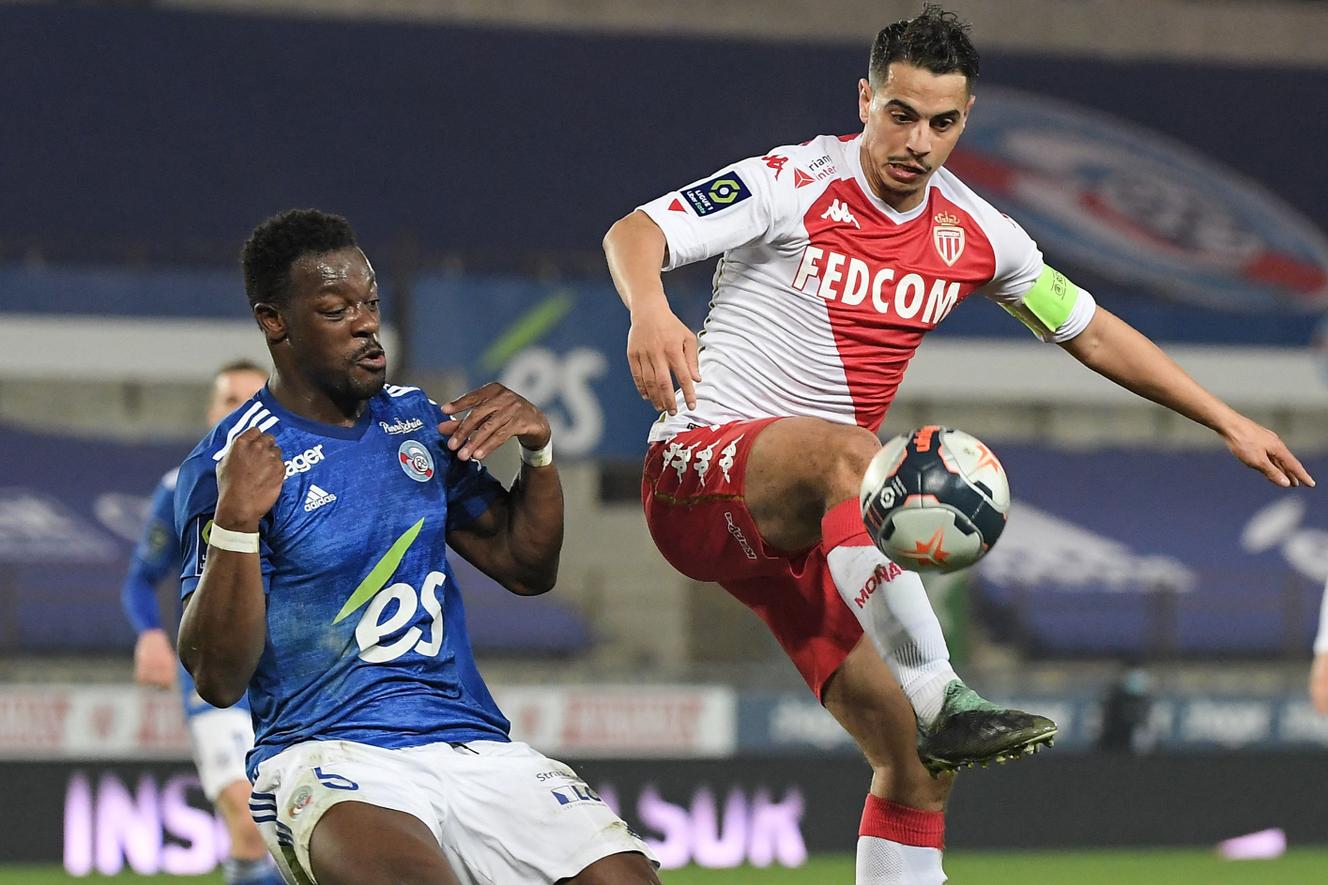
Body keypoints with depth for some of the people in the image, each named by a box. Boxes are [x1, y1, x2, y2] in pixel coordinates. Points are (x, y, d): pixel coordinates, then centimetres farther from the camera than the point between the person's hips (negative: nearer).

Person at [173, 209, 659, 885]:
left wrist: (538, 449, 4)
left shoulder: (418, 420, 16)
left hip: (472, 743, 5)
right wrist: (235, 522, -24)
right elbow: (218, 679, -10)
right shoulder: (226, 464, -4)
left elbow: (526, 569, 22)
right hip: (326, 751, -5)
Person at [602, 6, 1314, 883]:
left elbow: (1093, 332, 21)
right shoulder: (791, 184, -9)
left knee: (916, 767, -3)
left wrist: (1230, 422, 20)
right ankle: (942, 702, -44)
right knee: (852, 454, -39)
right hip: (698, 473, -6)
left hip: (808, 524, 6)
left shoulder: (976, 234, 8)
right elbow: (634, 233, -20)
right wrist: (649, 310, -43)